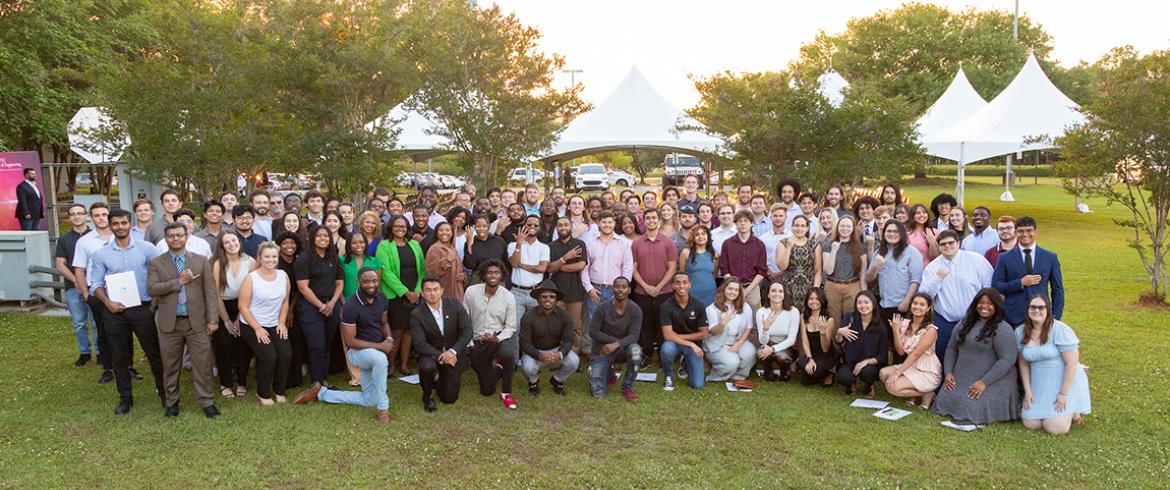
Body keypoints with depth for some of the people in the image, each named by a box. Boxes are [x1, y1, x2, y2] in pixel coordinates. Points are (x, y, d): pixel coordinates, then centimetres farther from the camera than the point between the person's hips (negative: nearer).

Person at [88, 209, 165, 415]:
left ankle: (164, 391, 17)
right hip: (115, 311, 2)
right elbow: (97, 284, 4)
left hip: (142, 308, -2)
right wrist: (108, 302, -12)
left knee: (154, 352, 3)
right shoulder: (101, 254, 3)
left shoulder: (146, 248, -2)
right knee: (119, 357, 9)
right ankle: (125, 397, 21)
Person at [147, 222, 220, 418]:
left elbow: (210, 291, 1)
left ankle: (207, 402, 10)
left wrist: (212, 319, -5)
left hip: (197, 321, 0)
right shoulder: (155, 263, 5)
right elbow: (151, 289, -9)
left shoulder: (201, 261, 5)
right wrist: (179, 281, -15)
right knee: (170, 366, 10)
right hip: (169, 323, 1)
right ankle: (172, 402, 25)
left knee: (203, 365, 1)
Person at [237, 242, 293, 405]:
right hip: (252, 326, -4)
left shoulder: (283, 276, 1)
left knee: (286, 353, -16)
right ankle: (263, 394, 3)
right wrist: (257, 328, -14)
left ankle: (278, 391, 8)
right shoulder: (251, 279, -12)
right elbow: (243, 307, -11)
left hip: (275, 325, 4)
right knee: (268, 356, -20)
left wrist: (282, 323, -1)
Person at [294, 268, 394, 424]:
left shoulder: (381, 298, -4)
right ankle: (383, 408, -26)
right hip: (357, 351, -7)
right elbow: (350, 341, -22)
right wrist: (379, 346, -26)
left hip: (376, 352, 7)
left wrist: (389, 338, -12)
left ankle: (320, 392, 24)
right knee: (380, 358, -42)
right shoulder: (351, 306, -24)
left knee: (369, 400, 11)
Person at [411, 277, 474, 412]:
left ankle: (439, 379, 36)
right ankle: (427, 397, -5)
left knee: (449, 398, 0)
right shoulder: (417, 314, -14)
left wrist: (452, 351, -24)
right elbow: (420, 344, -18)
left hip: (452, 354, 2)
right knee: (427, 367, -37)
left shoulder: (455, 305, -10)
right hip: (430, 354, -1)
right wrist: (440, 356, -29)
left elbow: (467, 331, -12)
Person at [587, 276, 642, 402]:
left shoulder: (635, 311, -11)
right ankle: (609, 373, 24)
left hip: (623, 348, 1)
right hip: (602, 350, -1)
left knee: (635, 350, -36)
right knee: (597, 393, -14)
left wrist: (616, 344, -35)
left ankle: (627, 387, -11)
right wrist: (614, 339, -18)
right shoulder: (603, 308, -14)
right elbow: (593, 331, -10)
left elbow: (633, 336, -17)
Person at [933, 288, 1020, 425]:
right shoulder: (965, 323, 12)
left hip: (991, 382, -6)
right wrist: (948, 372, 1)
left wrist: (984, 382, -19)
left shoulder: (1003, 329, -10)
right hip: (960, 379, 6)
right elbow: (951, 348, 15)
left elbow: (1007, 360, -17)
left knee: (973, 411, -20)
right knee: (944, 402, -10)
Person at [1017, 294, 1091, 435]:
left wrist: (1064, 394, -16)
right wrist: (1028, 391, 0)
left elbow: (1072, 363, -16)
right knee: (1030, 424, -1)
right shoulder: (1020, 332, 0)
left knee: (1055, 428, -13)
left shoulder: (1059, 329, -16)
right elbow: (1023, 363, 6)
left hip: (1066, 384, -5)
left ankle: (1074, 409, 18)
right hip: (1039, 388, 5)